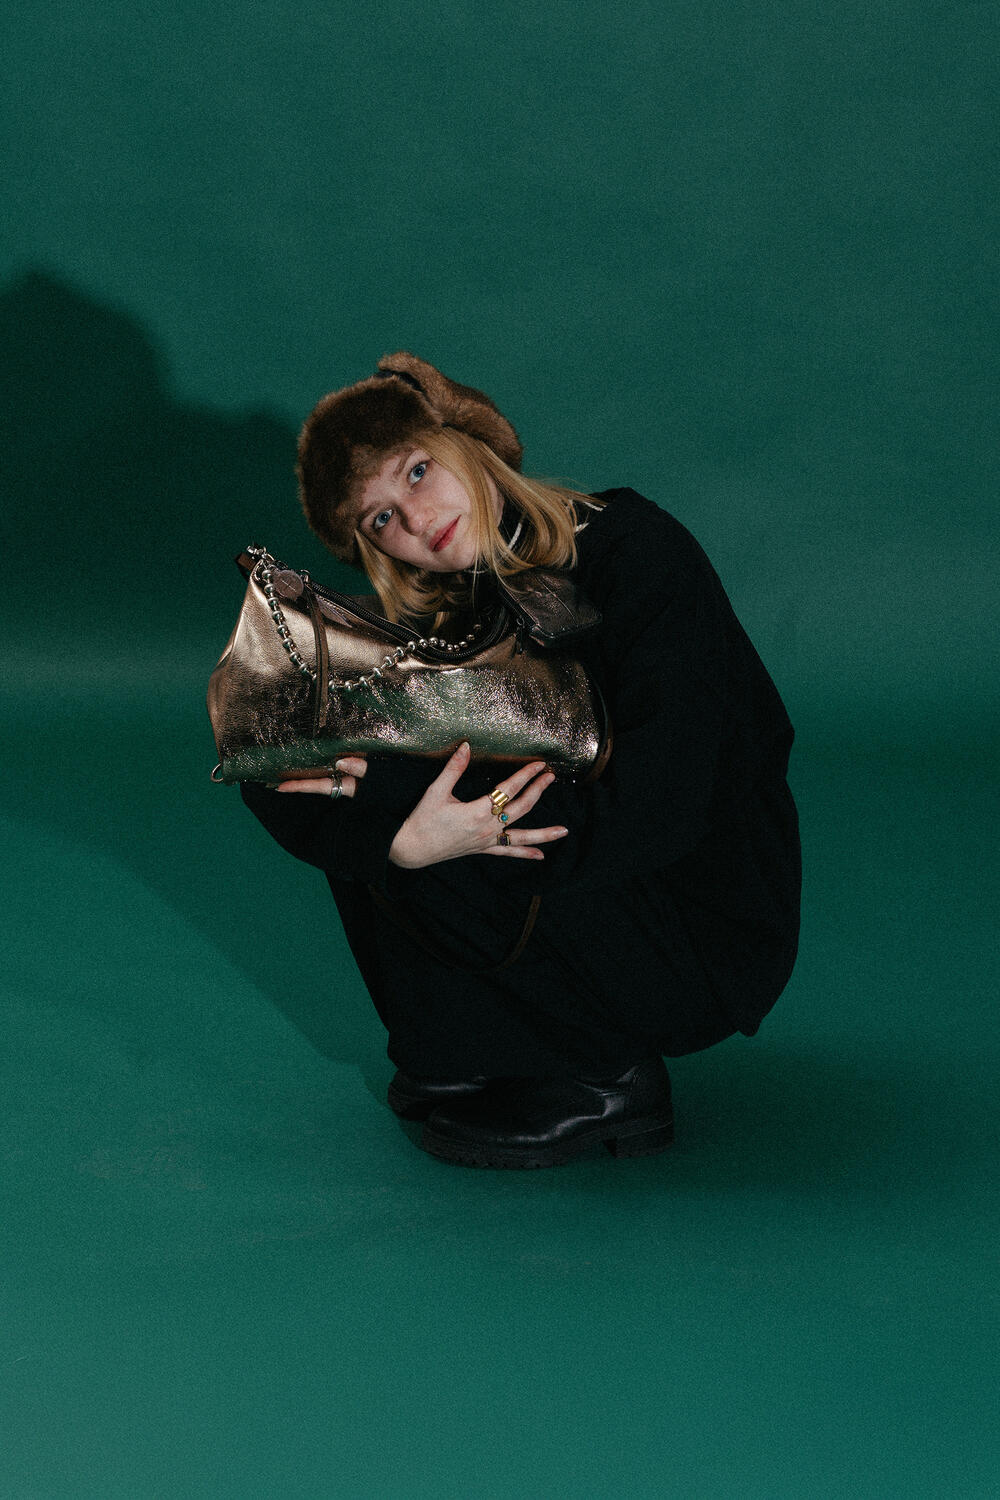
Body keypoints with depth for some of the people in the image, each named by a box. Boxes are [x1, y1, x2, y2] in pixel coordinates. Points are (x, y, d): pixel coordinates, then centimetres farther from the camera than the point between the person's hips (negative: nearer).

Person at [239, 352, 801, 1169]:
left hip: (709, 948, -7)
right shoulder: (441, 614, 1)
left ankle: (603, 1078, -10)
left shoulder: (637, 551, -18)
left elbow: (660, 810, -27)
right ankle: (467, 1053, 6)